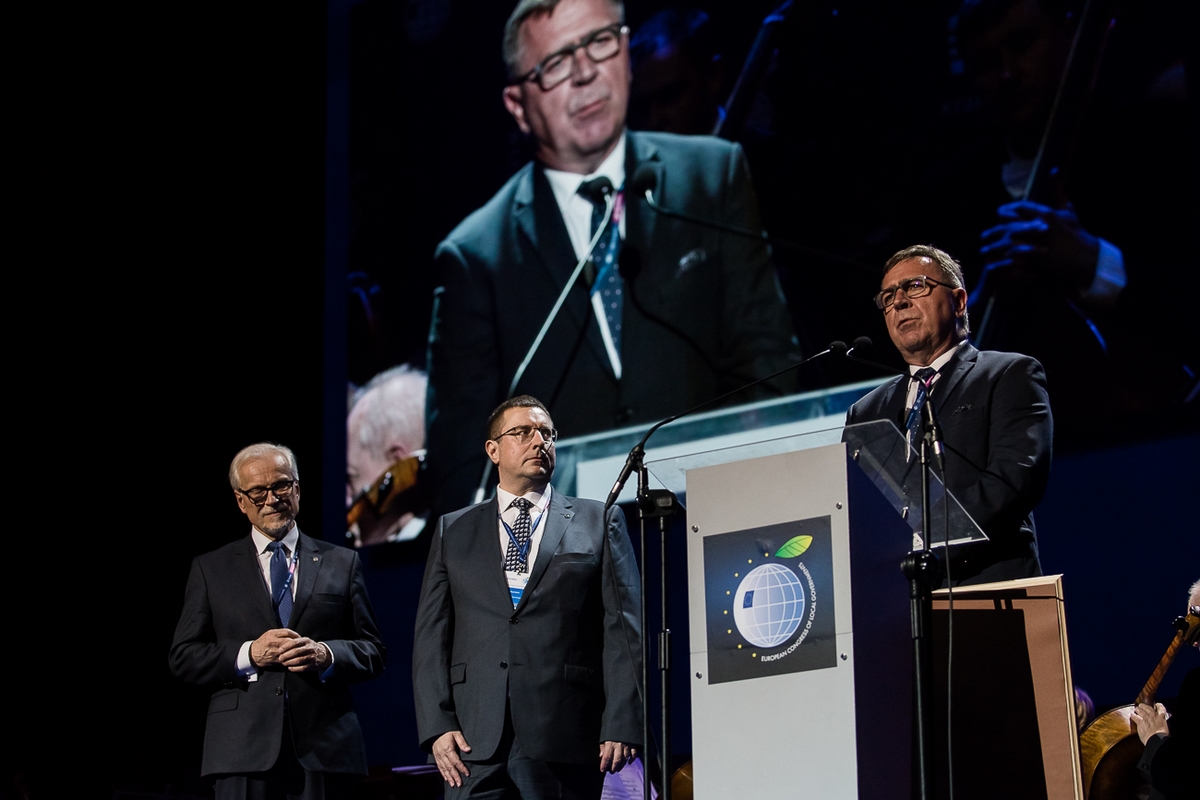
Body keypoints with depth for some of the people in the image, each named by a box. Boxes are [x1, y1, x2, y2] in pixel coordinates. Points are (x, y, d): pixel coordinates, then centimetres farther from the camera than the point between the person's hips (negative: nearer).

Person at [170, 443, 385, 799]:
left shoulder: (342, 563, 14)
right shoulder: (210, 569, 12)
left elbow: (372, 652, 10)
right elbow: (183, 656, 6)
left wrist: (326, 655, -11)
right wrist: (248, 654, -10)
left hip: (324, 752, 1)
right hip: (244, 753, 0)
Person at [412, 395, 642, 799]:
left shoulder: (599, 522, 12)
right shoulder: (453, 531, 17)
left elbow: (623, 629, 5)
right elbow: (431, 636, 11)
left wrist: (622, 725, -6)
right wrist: (437, 726, -2)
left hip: (564, 739, -1)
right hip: (476, 742, 1)